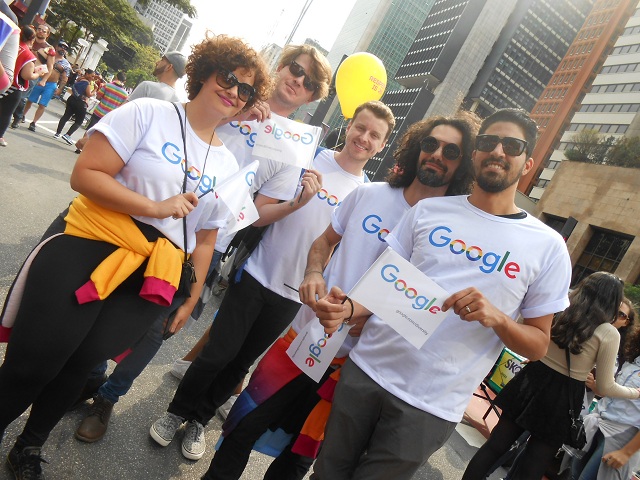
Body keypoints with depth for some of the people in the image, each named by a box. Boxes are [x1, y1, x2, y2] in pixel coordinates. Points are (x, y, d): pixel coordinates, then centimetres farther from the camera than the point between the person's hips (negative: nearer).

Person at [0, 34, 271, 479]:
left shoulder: (229, 165, 10)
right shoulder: (148, 113, -3)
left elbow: (205, 240, 15)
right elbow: (85, 175, -10)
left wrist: (189, 298, 14)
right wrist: (155, 208, -18)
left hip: (152, 279, 3)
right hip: (85, 255, -3)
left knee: (79, 365, 5)